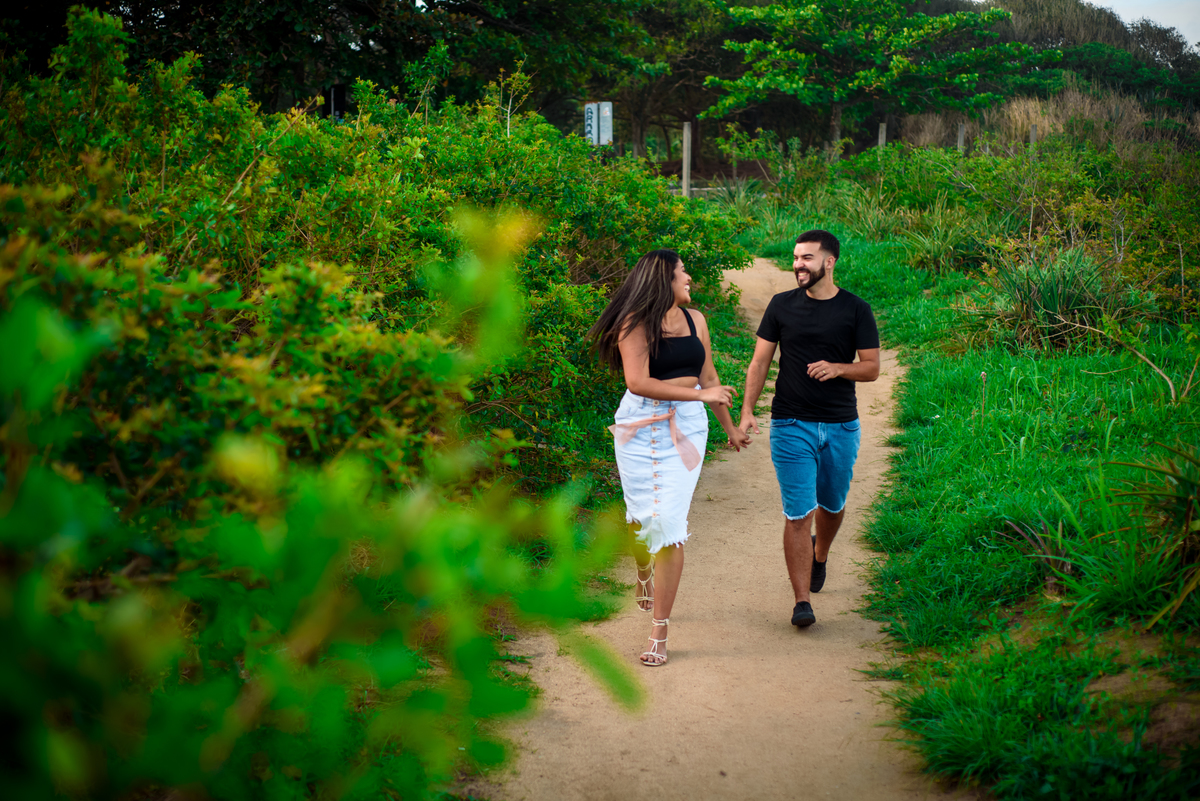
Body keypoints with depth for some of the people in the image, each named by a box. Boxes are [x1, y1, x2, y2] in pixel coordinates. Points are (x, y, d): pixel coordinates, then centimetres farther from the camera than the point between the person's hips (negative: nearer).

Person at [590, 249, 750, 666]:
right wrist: (700, 394, -18)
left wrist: (730, 427, 26)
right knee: (642, 514, 9)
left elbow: (708, 377, 20)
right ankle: (644, 575, 46)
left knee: (669, 524, -6)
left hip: (687, 426, 3)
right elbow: (637, 382, -18)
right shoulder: (636, 324, -7)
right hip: (641, 425, -3)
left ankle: (659, 633, -3)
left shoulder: (695, 320, 11)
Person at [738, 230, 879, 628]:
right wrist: (747, 411, -7)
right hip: (791, 426, -1)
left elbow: (872, 368, 1)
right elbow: (760, 362, 4)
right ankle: (802, 601, -1)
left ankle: (820, 555, 49)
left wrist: (837, 368, -19)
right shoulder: (782, 306, 2)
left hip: (841, 427, 1)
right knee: (798, 514, -6)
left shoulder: (856, 309, 0)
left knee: (832, 504, 17)